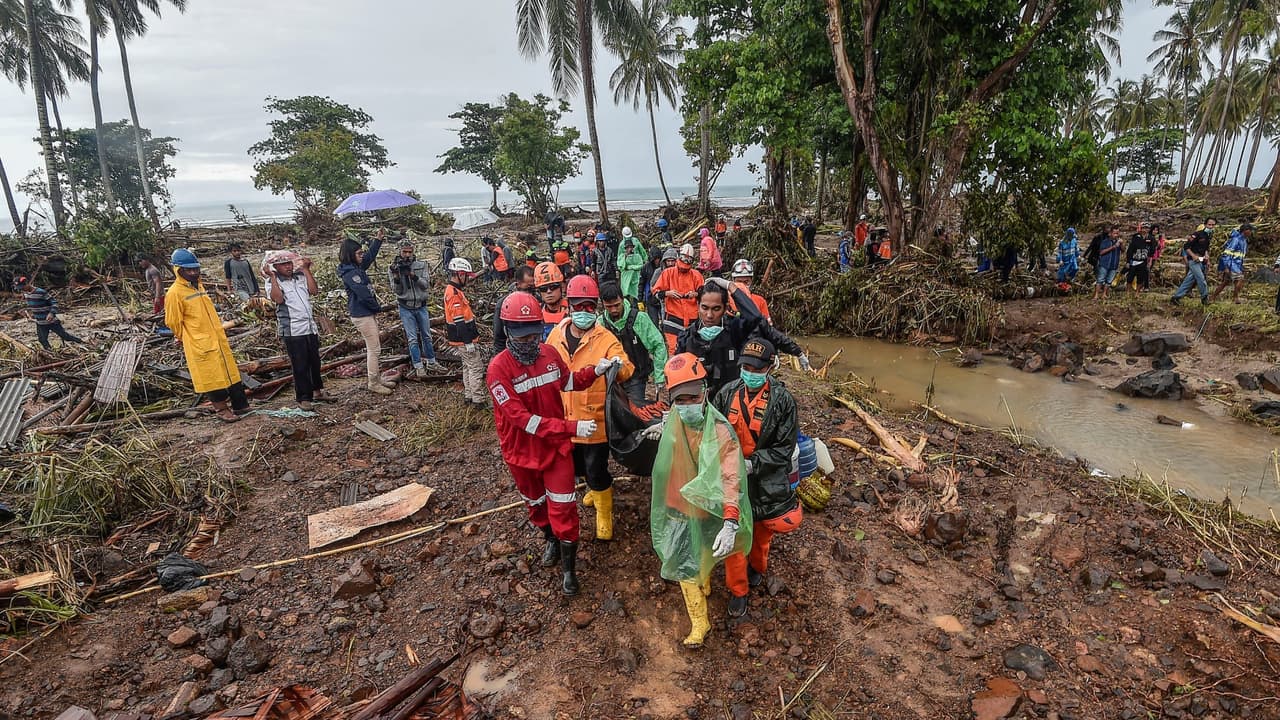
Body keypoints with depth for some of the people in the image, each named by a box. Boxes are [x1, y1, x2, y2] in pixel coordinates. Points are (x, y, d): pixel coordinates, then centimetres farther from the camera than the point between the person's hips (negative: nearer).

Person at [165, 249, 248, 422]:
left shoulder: (198, 286, 12)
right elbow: (174, 322, -6)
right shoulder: (174, 293, -12)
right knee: (212, 377, 1)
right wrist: (185, 339, 6)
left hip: (218, 338, 7)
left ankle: (240, 404, 20)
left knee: (230, 371, 11)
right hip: (199, 344, -7)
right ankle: (221, 409, 13)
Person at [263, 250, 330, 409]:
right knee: (300, 365, -1)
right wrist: (272, 277, -14)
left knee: (315, 361, 15)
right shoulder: (273, 282, -1)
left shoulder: (300, 276, 10)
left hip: (310, 326, 5)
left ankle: (317, 390, 31)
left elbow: (314, 291, -3)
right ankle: (303, 398, 10)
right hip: (292, 330, -5)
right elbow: (278, 298, -19)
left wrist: (306, 269, 1)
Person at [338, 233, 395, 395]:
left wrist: (378, 238, 19)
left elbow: (370, 255, 24)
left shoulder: (357, 267, 9)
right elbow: (364, 294, -22)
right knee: (373, 349, -4)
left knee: (373, 348, 16)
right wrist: (378, 307, -8)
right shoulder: (350, 273, -19)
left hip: (368, 313, 10)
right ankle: (373, 384, 5)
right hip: (362, 316, -10)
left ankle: (377, 378, 26)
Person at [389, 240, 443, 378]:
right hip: (406, 308, -2)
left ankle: (431, 361, 26)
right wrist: (396, 276, -25)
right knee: (413, 338, -1)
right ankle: (418, 366, 6)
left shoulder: (421, 265, -2)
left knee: (426, 336, 13)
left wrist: (414, 276, -26)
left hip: (421, 306, 2)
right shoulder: (394, 268, -4)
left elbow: (426, 285, -10)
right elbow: (397, 291, -7)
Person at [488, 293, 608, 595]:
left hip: (557, 446, 2)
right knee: (536, 502, 23)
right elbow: (522, 418, -30)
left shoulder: (550, 354, -10)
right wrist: (572, 427, -35)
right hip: (522, 451, -1)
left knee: (563, 508, 4)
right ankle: (551, 540, 53)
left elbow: (568, 382, 12)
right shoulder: (498, 369, -25)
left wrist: (595, 371, -6)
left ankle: (569, 567, 26)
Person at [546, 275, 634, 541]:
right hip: (565, 419, 5)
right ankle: (596, 488, 56)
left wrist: (619, 366, -51)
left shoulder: (606, 340, -16)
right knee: (577, 466, 24)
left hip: (594, 420, -5)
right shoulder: (557, 334, -2)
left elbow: (626, 370, -29)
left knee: (596, 470, 4)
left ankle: (605, 514, 30)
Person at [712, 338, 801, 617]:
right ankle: (737, 590, 31)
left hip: (766, 481, -1)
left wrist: (752, 463, -23)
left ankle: (757, 567, 54)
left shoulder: (782, 400, -15)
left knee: (762, 531, 21)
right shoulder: (727, 393, -7)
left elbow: (784, 448, -13)